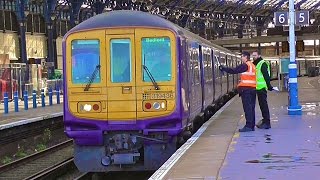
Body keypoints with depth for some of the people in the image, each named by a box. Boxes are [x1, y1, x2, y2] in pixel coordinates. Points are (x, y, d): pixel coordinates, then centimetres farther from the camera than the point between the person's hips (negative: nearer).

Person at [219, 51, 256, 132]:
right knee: (251, 108, 11)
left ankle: (248, 126, -11)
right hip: (253, 88, 9)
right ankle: (252, 126, 14)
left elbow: (234, 70, -10)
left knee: (247, 108, -9)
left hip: (246, 89, -9)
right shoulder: (252, 65, 18)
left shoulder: (245, 65, -10)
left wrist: (223, 68, -2)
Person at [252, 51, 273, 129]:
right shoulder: (255, 64, 18)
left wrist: (269, 85, -23)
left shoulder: (262, 64, -11)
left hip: (262, 87, -10)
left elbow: (266, 75, -18)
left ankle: (267, 123, -6)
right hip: (258, 88, 10)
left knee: (263, 105, -8)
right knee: (262, 105, 13)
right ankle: (265, 121, 20)